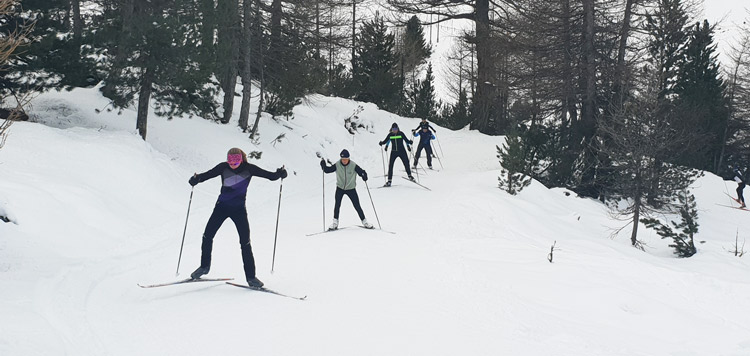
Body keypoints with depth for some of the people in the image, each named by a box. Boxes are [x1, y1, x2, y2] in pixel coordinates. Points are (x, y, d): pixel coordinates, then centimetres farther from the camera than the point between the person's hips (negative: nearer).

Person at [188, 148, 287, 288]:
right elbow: (207, 175, -12)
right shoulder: (223, 167, -8)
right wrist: (196, 179, -32)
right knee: (207, 235, 0)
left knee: (245, 242, -7)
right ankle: (204, 266, 23)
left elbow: (269, 175, -10)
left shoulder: (249, 169, -10)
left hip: (239, 209, -1)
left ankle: (250, 276, 2)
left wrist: (279, 174, -30)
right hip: (222, 206, 2)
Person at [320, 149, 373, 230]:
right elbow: (328, 170, -2)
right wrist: (323, 165, -21)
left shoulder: (353, 165, -16)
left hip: (351, 189, -1)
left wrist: (364, 175, -39)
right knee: (337, 205, -9)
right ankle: (335, 223, 4)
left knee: (357, 206, 1)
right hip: (340, 188, 1)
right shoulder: (337, 165, -10)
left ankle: (364, 222, 15)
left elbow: (361, 172, -17)